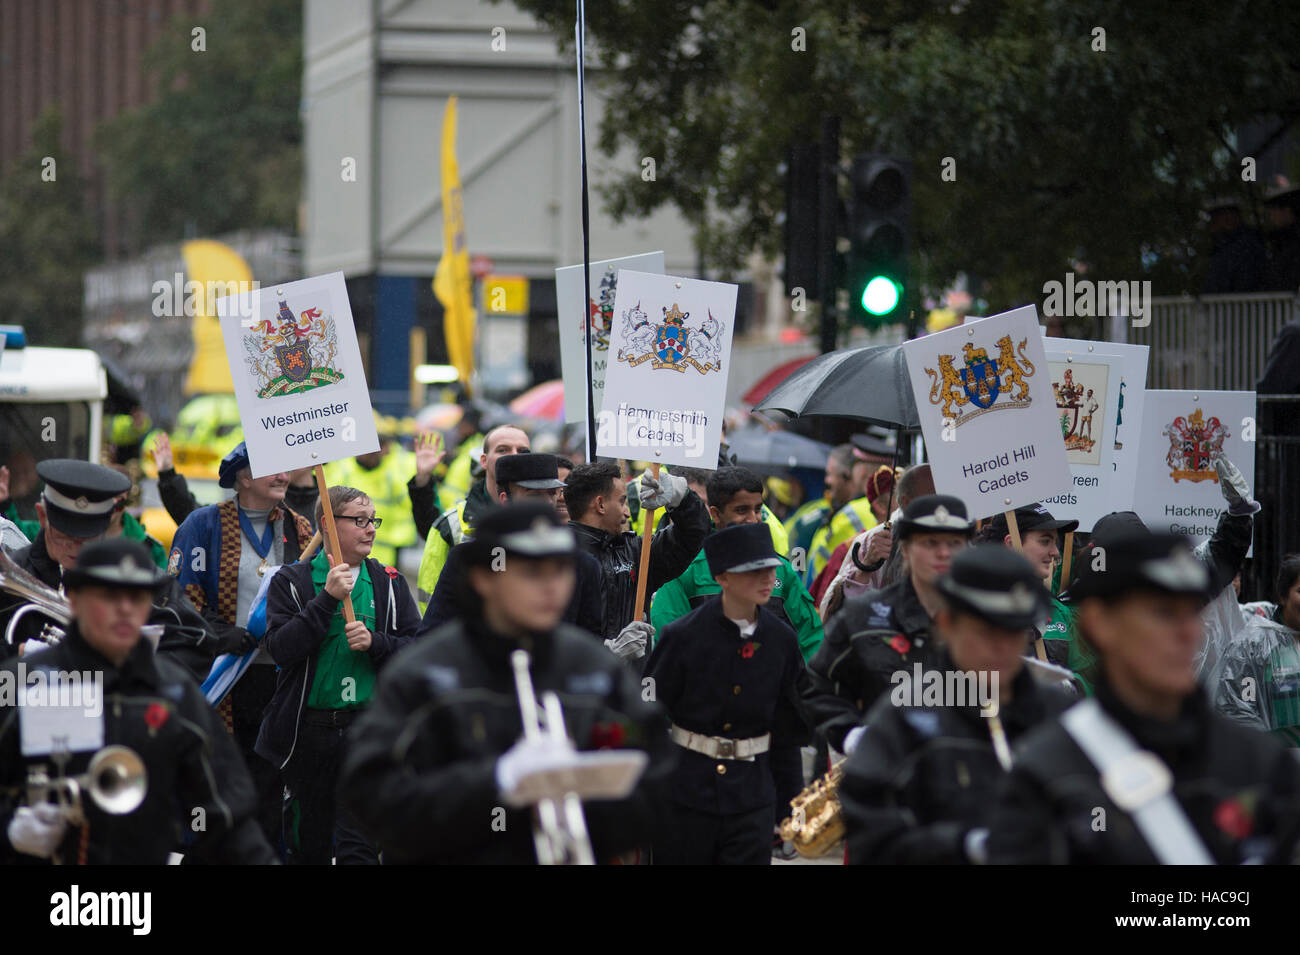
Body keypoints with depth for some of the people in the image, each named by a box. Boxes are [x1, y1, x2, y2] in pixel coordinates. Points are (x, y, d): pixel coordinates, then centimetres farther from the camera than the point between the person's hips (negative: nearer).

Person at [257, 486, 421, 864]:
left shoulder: (390, 584, 9)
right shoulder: (291, 581, 3)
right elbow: (280, 648, -10)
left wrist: (374, 642, -12)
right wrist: (327, 599, -16)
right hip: (307, 729, 0)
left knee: (359, 846, -10)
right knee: (309, 846, 9)